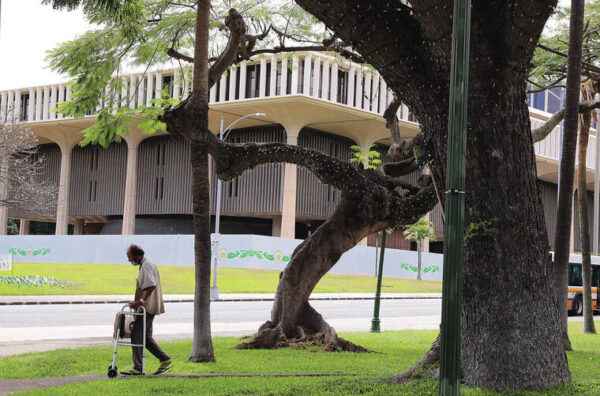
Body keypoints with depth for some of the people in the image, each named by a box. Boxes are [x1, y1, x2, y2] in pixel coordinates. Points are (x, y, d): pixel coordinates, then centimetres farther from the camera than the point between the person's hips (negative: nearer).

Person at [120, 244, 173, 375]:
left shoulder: (145, 266, -15)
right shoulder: (149, 264, 18)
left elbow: (151, 286, -27)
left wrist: (141, 301, -28)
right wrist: (139, 301, 22)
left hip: (147, 307, -10)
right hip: (150, 307, 10)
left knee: (136, 336, -6)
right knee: (146, 337, 14)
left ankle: (137, 368, -4)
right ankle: (165, 360, 13)